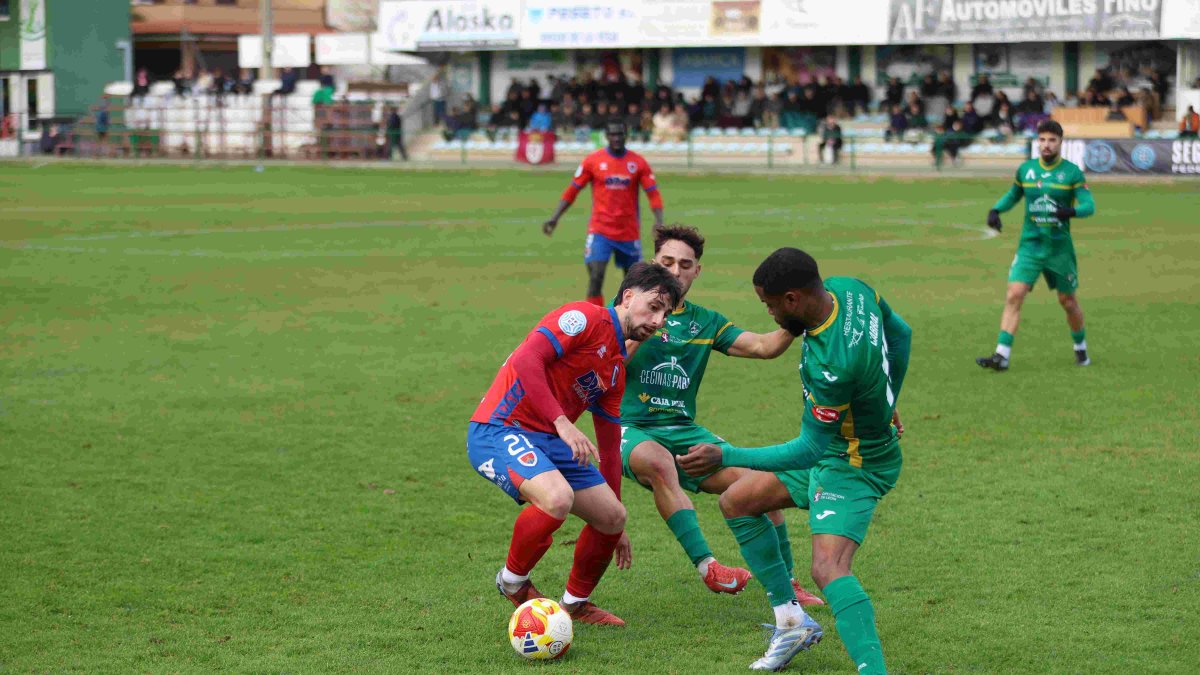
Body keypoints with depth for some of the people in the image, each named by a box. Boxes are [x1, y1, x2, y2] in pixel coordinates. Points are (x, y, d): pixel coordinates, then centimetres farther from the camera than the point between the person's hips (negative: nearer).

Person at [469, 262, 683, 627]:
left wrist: (616, 526, 26)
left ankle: (575, 602, 25)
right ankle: (513, 582, -7)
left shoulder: (617, 368, 18)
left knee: (612, 517, 3)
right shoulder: (585, 318, -10)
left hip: (550, 442, 9)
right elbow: (526, 360, -23)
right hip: (499, 430, -9)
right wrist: (562, 423, -29)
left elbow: (610, 446, 24)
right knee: (558, 497, -33)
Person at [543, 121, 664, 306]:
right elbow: (572, 191, 4)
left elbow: (653, 194, -2)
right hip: (600, 230, -2)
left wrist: (659, 221, -18)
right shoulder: (592, 161, -2)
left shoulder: (638, 162, 0)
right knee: (596, 277, -16)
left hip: (630, 232, 2)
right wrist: (554, 218, -4)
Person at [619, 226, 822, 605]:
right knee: (659, 461, -40)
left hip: (684, 431, 4)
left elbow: (763, 347, 2)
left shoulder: (705, 322, 13)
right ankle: (707, 567, -40)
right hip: (631, 429, -4)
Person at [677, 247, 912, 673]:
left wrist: (724, 456, -25)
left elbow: (809, 450, -26)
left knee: (828, 568, -29)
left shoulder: (831, 363, -37)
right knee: (736, 501, 17)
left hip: (854, 467, -11)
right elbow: (900, 333, 8)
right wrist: (884, 404, 21)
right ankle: (792, 622, 23)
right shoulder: (849, 289, -11)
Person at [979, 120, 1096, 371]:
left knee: (1067, 301, 10)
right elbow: (1013, 194, 22)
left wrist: (1071, 211, -31)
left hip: (1060, 247, -2)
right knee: (1014, 295, -14)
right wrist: (996, 210, 4)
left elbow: (1089, 205, -11)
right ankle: (1002, 355, -16)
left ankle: (1081, 348, 35)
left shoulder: (1072, 172, -5)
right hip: (1030, 244, 2)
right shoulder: (1025, 169, 5)